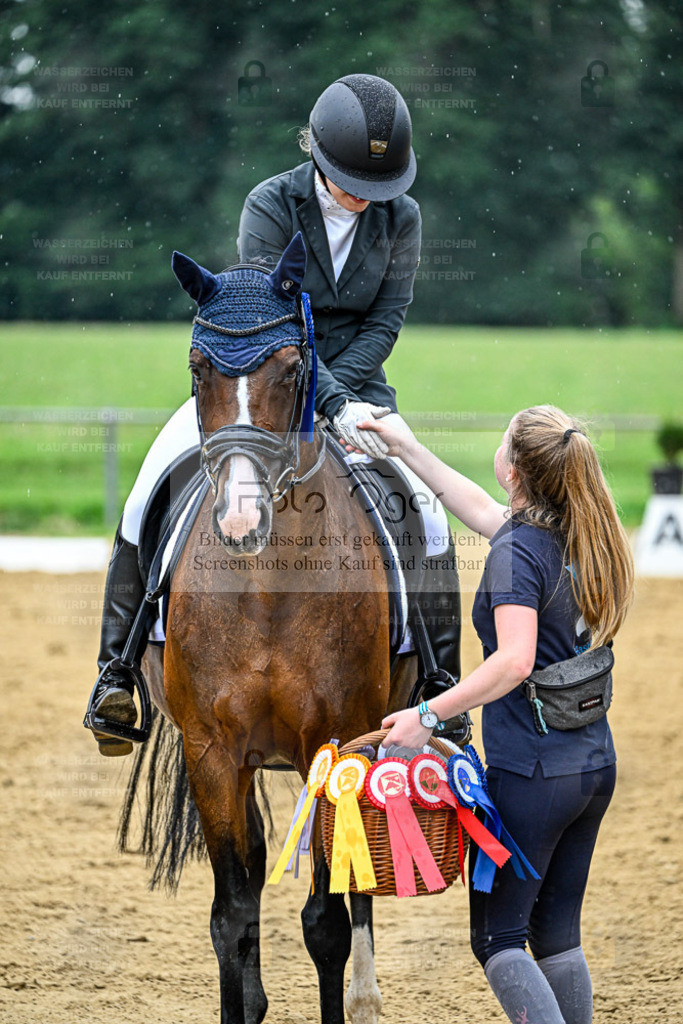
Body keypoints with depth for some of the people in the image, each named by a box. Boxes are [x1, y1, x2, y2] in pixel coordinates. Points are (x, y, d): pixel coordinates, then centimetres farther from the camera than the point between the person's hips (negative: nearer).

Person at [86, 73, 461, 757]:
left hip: (351, 385, 2)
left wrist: (329, 393, -21)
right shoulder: (270, 207, -15)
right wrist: (332, 406, -35)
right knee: (148, 501, -20)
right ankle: (115, 673, -9)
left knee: (429, 513, -18)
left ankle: (442, 682, -5)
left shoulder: (400, 218, -5)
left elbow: (385, 322, -6)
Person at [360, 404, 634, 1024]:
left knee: (497, 937, 1)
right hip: (596, 763, 8)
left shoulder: (517, 550, -17)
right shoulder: (583, 538, 8)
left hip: (532, 773, -8)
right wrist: (407, 450, 30)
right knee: (557, 934, 15)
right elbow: (482, 511, 25)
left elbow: (515, 661, -30)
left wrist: (428, 715, -26)